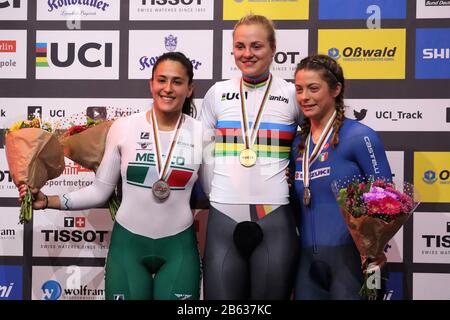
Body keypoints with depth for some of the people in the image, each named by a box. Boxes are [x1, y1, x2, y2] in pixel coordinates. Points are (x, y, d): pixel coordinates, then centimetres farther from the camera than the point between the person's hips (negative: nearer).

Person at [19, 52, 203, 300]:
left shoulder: (201, 133, -4)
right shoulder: (123, 127, -6)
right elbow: (100, 190, -2)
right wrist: (49, 202, -10)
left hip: (179, 245, 1)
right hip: (127, 242, 0)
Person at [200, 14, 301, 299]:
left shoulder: (293, 94, 3)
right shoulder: (217, 93, 8)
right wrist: (213, 191, 6)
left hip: (275, 218, -1)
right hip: (223, 217, 1)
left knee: (272, 295, 7)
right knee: (220, 296, 5)